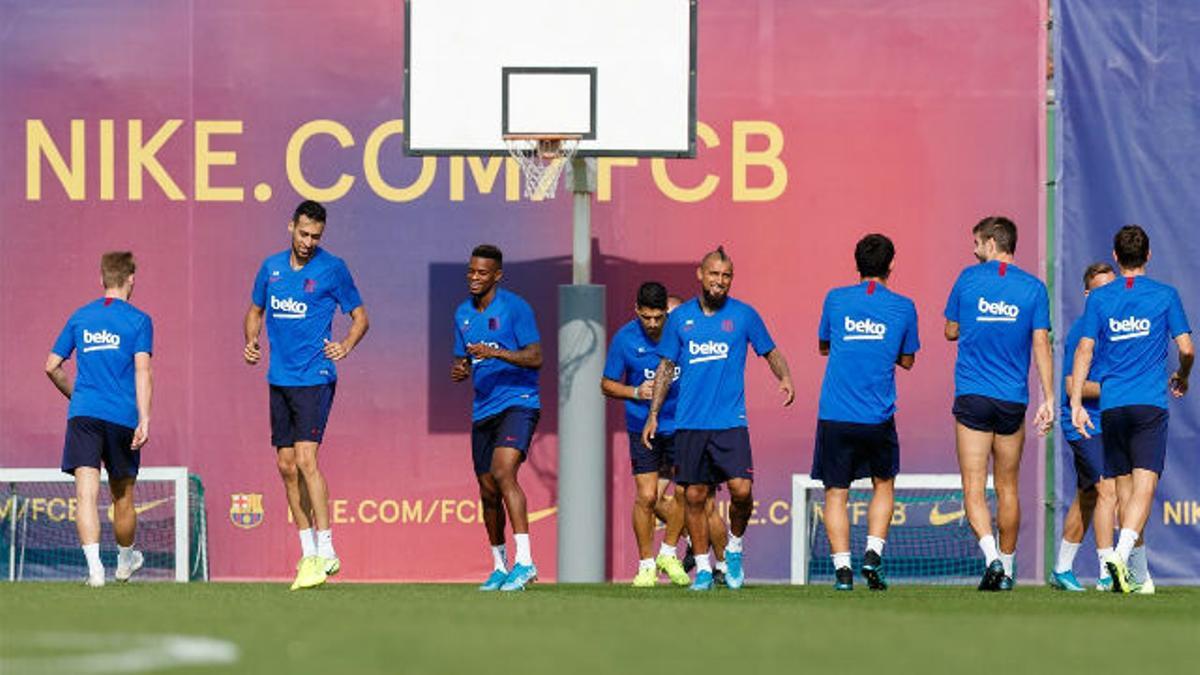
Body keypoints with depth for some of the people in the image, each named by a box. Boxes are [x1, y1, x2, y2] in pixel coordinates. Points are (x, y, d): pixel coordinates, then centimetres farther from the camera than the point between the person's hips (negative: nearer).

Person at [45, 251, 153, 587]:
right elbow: (142, 371, -10)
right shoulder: (138, 320, 1)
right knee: (122, 496, 16)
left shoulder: (80, 317, 11)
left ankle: (94, 565, -27)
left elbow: (52, 366, 13)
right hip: (123, 417, -1)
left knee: (86, 493, -10)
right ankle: (125, 560, 37)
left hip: (83, 414, 1)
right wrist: (144, 419, -14)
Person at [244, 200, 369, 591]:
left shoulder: (332, 269, -4)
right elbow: (256, 310, 23)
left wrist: (346, 346, -16)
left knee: (305, 458, -17)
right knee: (286, 466, 6)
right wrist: (251, 342, 3)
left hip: (315, 378, -6)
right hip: (279, 379, 6)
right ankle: (308, 554, 14)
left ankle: (326, 552, -15)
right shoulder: (272, 267, 10)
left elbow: (360, 317, 3)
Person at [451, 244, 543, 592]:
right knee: (488, 491, 9)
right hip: (483, 410, 7)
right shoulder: (463, 313, 13)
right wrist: (459, 371, -2)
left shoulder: (515, 308, -7)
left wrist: (496, 353, -24)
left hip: (518, 403, -7)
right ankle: (499, 567, 22)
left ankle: (524, 562, -30)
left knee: (502, 472, -25)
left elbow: (535, 357, -11)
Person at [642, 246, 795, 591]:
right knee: (694, 496, 2)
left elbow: (770, 351, 13)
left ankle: (734, 548, 13)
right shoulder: (680, 318, 7)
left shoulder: (744, 315, 3)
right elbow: (666, 367, 14)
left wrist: (784, 377, -8)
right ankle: (703, 568, 12)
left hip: (730, 421, -2)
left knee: (741, 489, -14)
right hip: (690, 423, 2)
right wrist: (653, 415, 10)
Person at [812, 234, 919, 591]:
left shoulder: (836, 299, 1)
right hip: (878, 416, 0)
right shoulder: (903, 307, 0)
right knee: (884, 485, 20)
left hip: (834, 415, 0)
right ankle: (873, 554, 4)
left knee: (836, 493, 6)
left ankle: (842, 566, -4)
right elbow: (907, 360, 12)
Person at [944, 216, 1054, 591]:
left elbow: (950, 331, 11)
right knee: (1007, 489, 14)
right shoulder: (1033, 288, 2)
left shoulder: (969, 279, 0)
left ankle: (992, 557, -25)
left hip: (972, 397, -2)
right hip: (1013, 400, 2)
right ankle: (1006, 568, 21)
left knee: (973, 489, -5)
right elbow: (1041, 344, -2)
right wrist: (1048, 399, -1)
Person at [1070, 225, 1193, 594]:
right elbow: (1186, 349, 3)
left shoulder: (1099, 298, 5)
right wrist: (1181, 379, 24)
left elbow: (1084, 351, -1)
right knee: (1144, 484, -11)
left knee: (1121, 487, 14)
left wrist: (1076, 404, -2)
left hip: (1111, 406, 3)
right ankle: (1122, 554, -31)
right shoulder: (1165, 296, 1)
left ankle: (1115, 567, 17)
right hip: (1150, 404, -3)